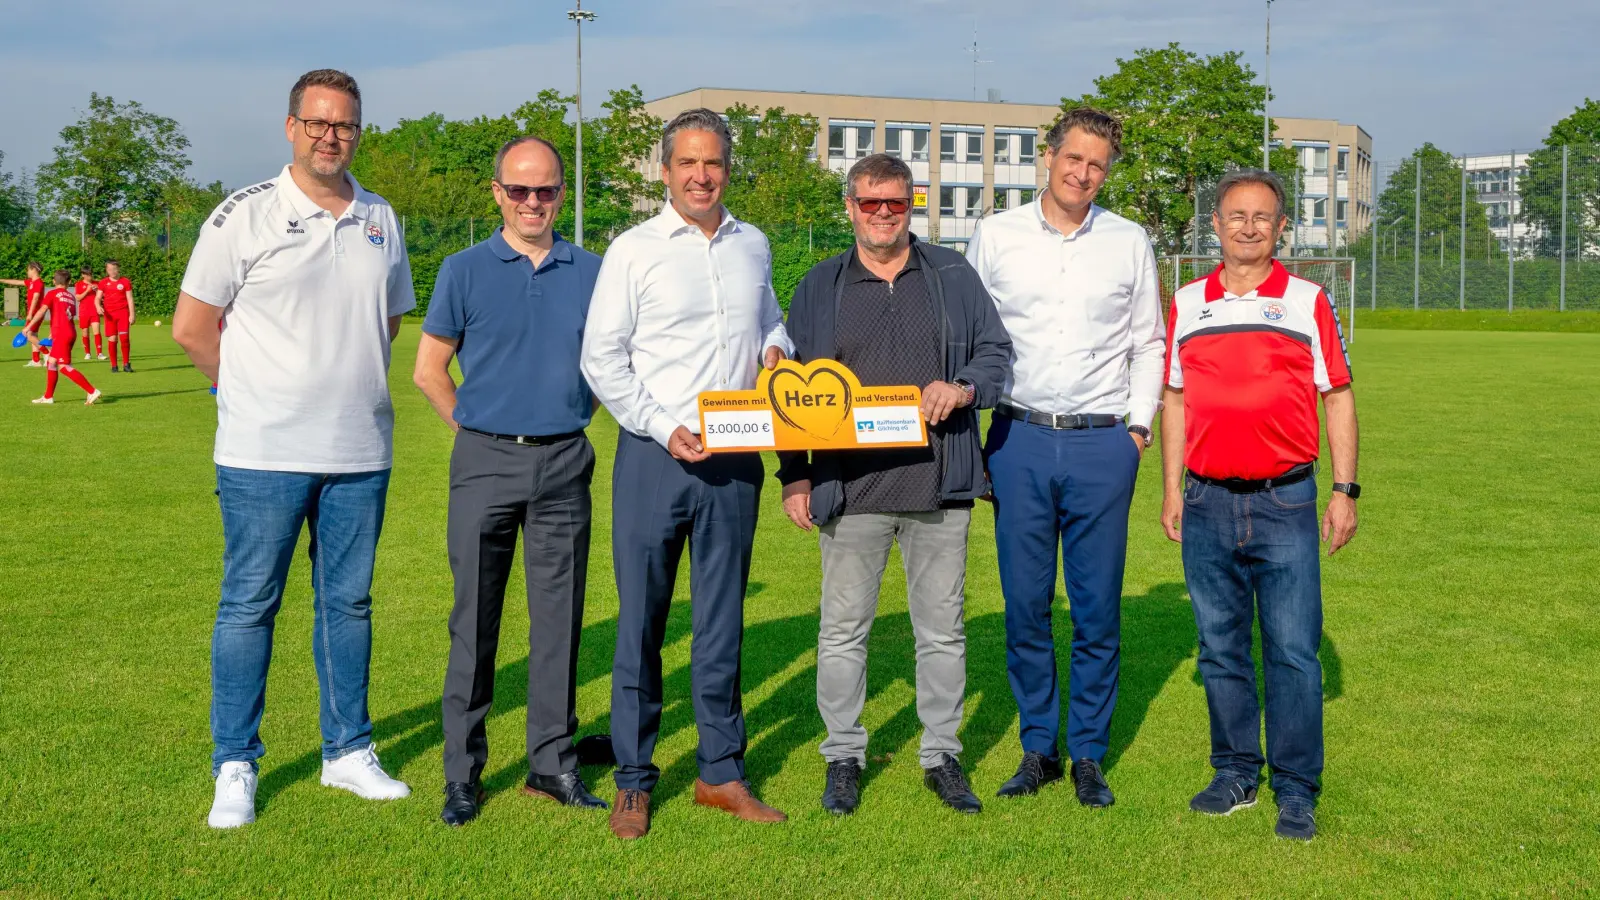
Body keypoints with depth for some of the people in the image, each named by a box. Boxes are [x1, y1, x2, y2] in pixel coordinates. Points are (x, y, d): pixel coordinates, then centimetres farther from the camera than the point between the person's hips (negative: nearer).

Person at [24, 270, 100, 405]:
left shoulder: (52, 294, -2)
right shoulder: (71, 296, 15)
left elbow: (41, 311, -13)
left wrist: (28, 327, -11)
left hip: (61, 335, -8)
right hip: (69, 333, 8)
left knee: (64, 367, -9)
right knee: (51, 362, 16)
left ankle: (92, 391, -16)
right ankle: (48, 396, 22)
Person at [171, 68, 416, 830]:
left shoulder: (381, 220, 9)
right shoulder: (245, 215, -4)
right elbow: (192, 327, -2)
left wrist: (349, 386, 11)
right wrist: (259, 393, 4)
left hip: (360, 452, 4)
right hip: (264, 452, -4)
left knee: (349, 601, 11)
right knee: (249, 604, 1)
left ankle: (348, 752, 23)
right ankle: (234, 768, 11)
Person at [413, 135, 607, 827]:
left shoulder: (591, 273, 7)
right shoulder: (465, 272, 2)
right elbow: (429, 369, 7)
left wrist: (568, 427, 10)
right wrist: (476, 431, 6)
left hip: (564, 465, 2)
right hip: (486, 464, -2)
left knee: (559, 616, 6)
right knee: (474, 620, 1)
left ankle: (553, 763, 16)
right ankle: (462, 774, 10)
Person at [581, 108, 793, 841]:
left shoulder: (753, 246, 11)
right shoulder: (634, 250, -2)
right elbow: (601, 359, -4)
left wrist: (775, 347, 5)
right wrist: (665, 429, -13)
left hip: (735, 457, 4)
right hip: (655, 453, -4)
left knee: (722, 621, 10)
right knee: (641, 620, 1)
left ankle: (721, 772, 19)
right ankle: (633, 781, 12)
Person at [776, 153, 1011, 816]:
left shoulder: (953, 276, 9)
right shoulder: (819, 288, 9)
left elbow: (996, 352, 10)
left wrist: (961, 388, -12)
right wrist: (795, 477, 3)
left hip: (939, 486, 0)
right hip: (850, 488, 0)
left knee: (942, 628, 8)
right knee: (843, 629, 4)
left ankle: (942, 756, 21)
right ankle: (843, 758, 17)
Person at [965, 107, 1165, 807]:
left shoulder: (1129, 244, 8)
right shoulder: (996, 237, 6)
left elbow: (1148, 344, 14)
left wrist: (1139, 425, 5)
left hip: (1102, 443, 0)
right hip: (1019, 439, 0)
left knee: (1098, 608, 2)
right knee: (1025, 604, 3)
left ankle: (1088, 755, 13)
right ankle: (1037, 747, 16)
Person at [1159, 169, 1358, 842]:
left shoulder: (1308, 302, 4)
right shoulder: (1186, 305, 10)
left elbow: (1338, 399, 5)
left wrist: (1345, 491, -1)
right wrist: (1171, 489, 9)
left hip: (1286, 502, -2)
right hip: (1208, 504, 3)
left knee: (1293, 651, -3)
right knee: (1220, 647, 9)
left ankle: (1296, 792, 6)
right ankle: (1235, 773, 21)